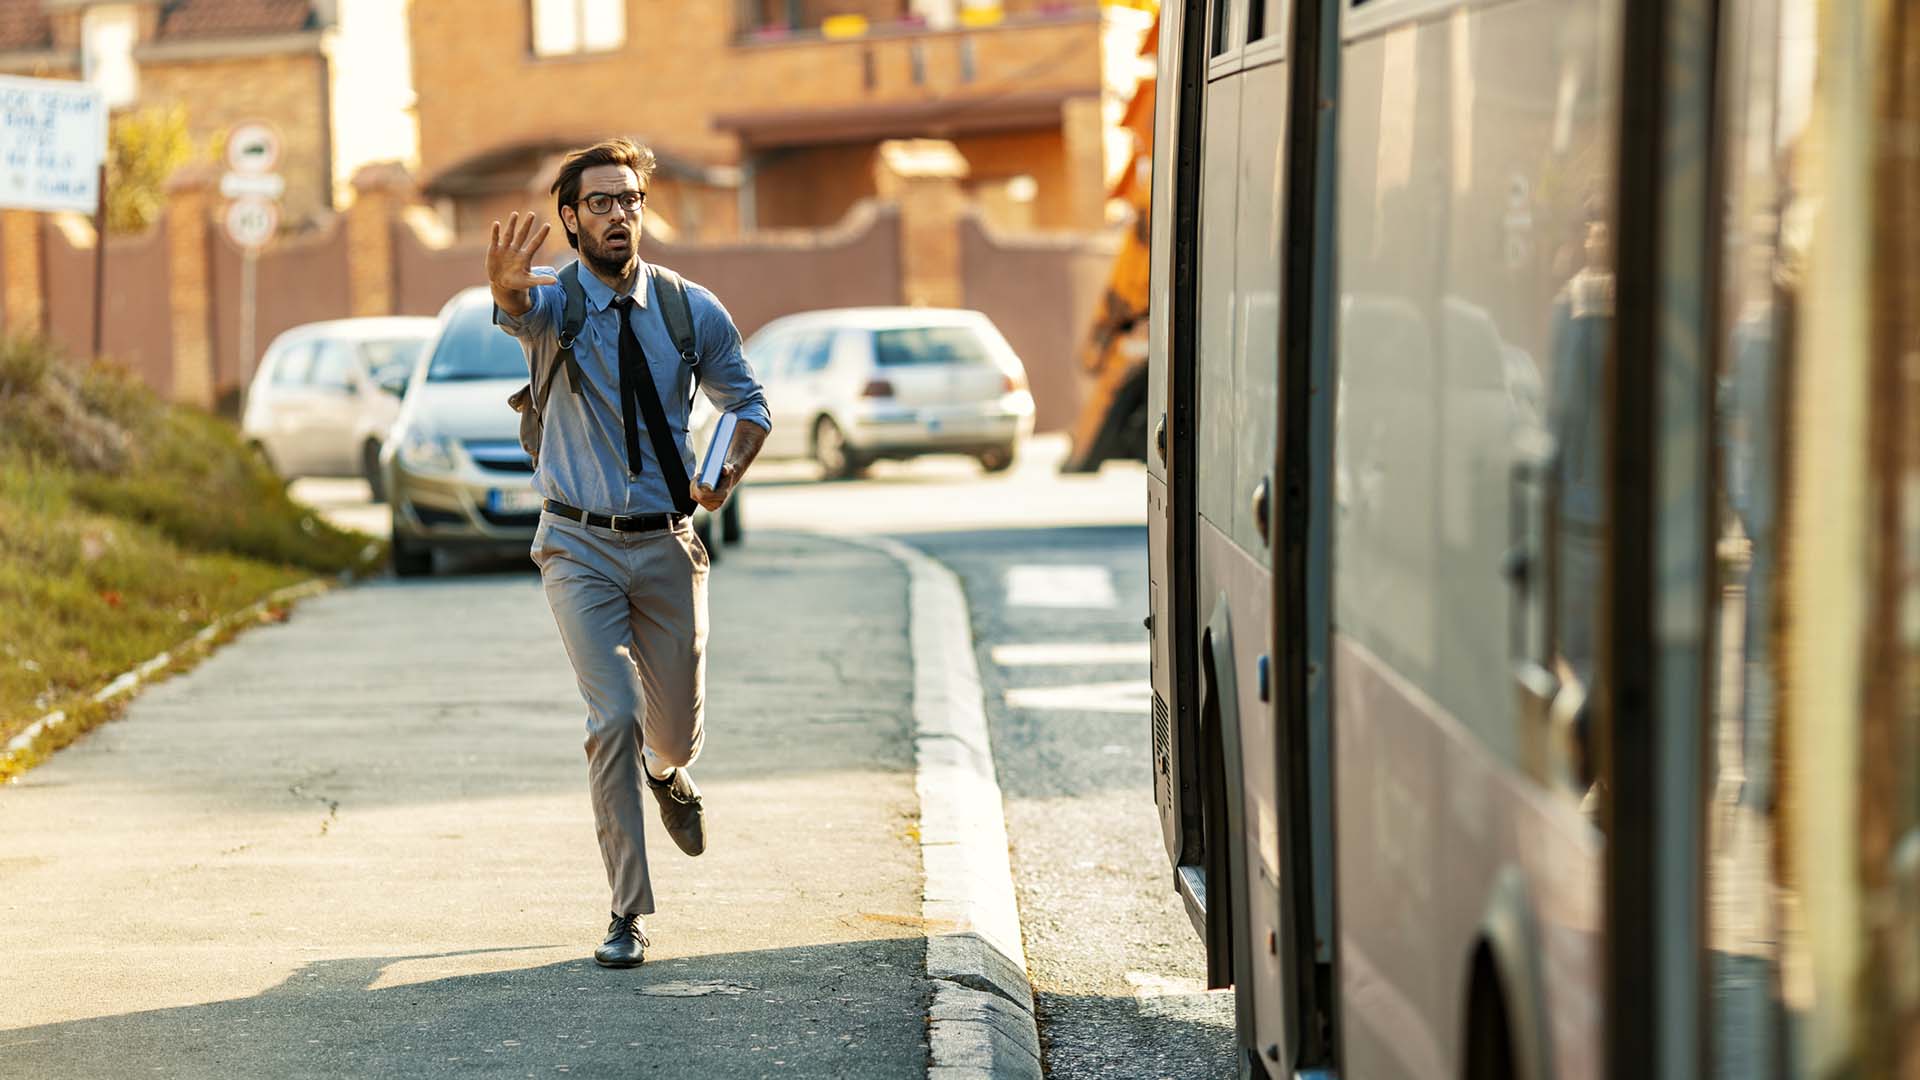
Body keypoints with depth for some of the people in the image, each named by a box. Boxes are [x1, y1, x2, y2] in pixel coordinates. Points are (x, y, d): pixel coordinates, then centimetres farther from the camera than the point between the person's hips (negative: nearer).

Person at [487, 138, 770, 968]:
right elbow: (518, 307, -35)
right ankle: (628, 914, -3)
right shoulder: (555, 301, -9)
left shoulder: (691, 310, -1)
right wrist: (507, 284, -59)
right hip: (581, 547, -2)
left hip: (666, 544, 2)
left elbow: (747, 401, 12)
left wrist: (730, 472, -6)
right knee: (613, 719, -13)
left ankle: (667, 774, 52)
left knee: (679, 725, 12)